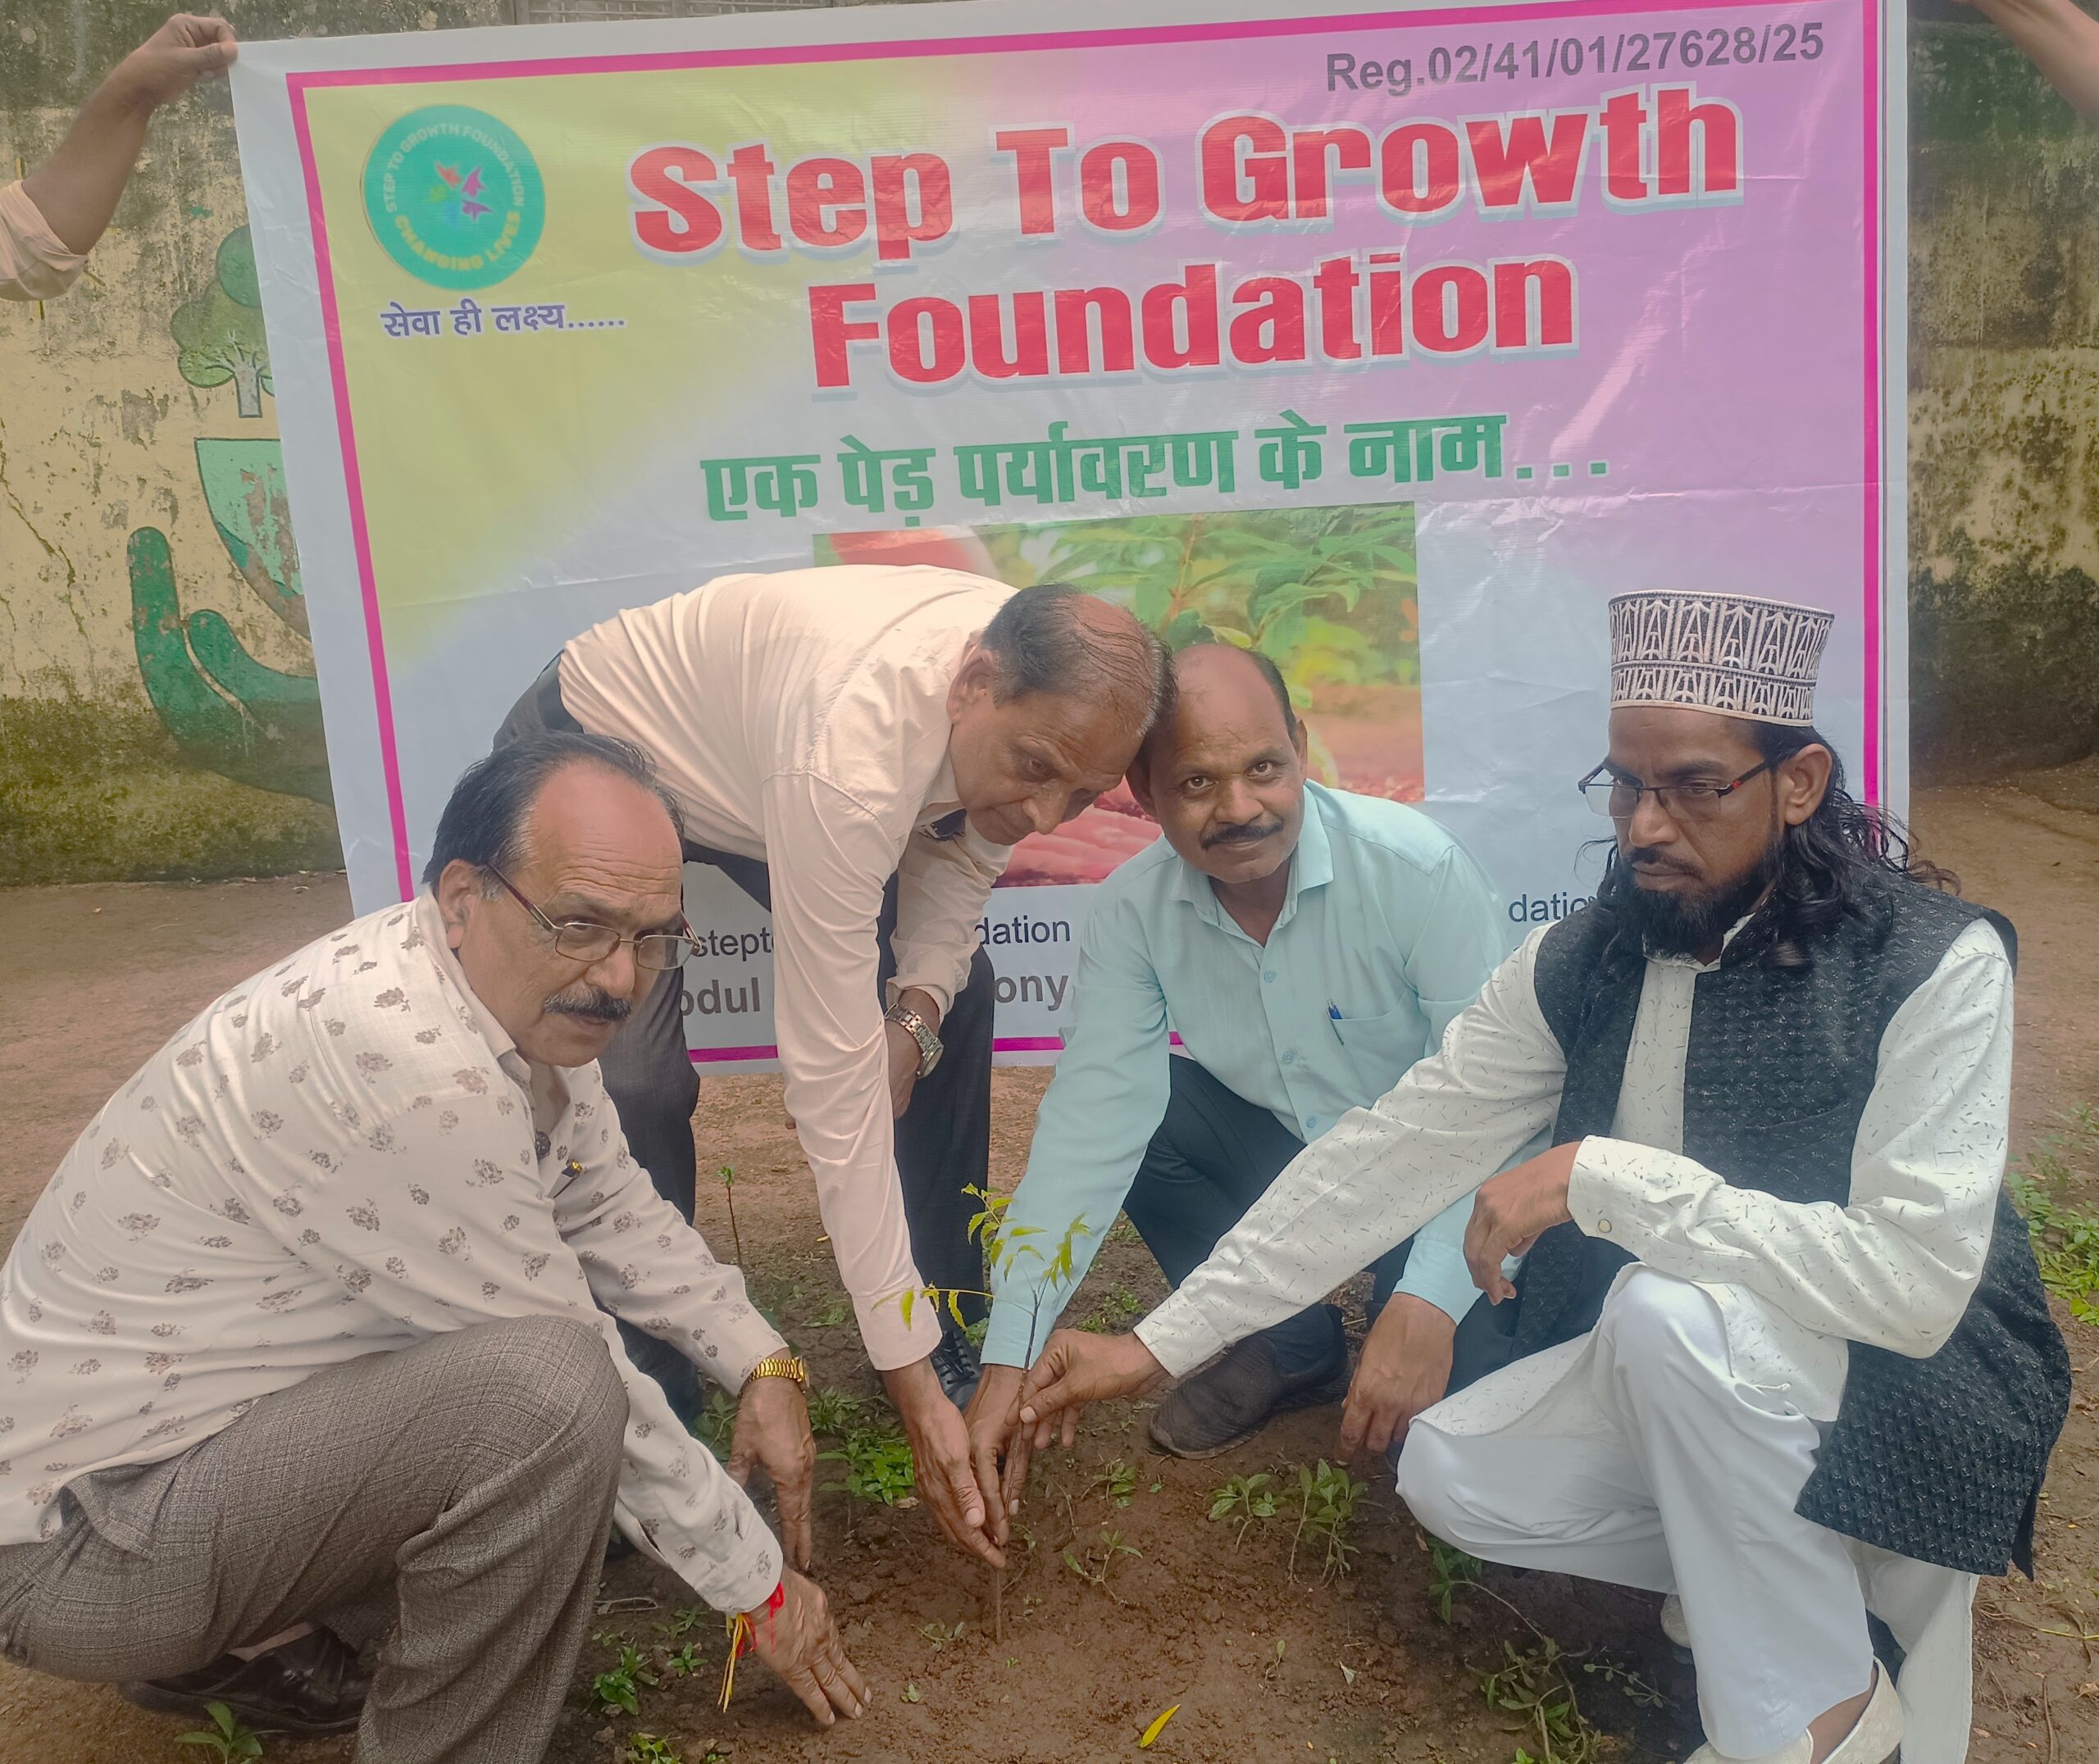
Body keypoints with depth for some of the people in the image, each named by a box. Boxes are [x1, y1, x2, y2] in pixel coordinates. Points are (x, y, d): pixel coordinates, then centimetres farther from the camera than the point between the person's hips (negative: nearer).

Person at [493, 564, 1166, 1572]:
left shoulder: (1052, 695, -22)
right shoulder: (853, 746, -44)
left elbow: (961, 852, -2)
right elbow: (830, 1078, -42)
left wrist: (914, 1010, -23)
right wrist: (911, 1387, -38)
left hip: (747, 750, 7)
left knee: (954, 994, -1)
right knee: (633, 1088, -23)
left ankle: (949, 1328, 15)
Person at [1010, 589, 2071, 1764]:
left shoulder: (1934, 964, -23)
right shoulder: (1582, 964, -7)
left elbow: (1912, 1280, -32)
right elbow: (1393, 1154, -7)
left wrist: (1600, 1177, -33)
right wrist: (1160, 1344, -9)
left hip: (1918, 1389, -5)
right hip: (1669, 1361, 6)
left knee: (1670, 1309, -33)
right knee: (1448, 1474, -8)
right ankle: (1807, 1567, 7)